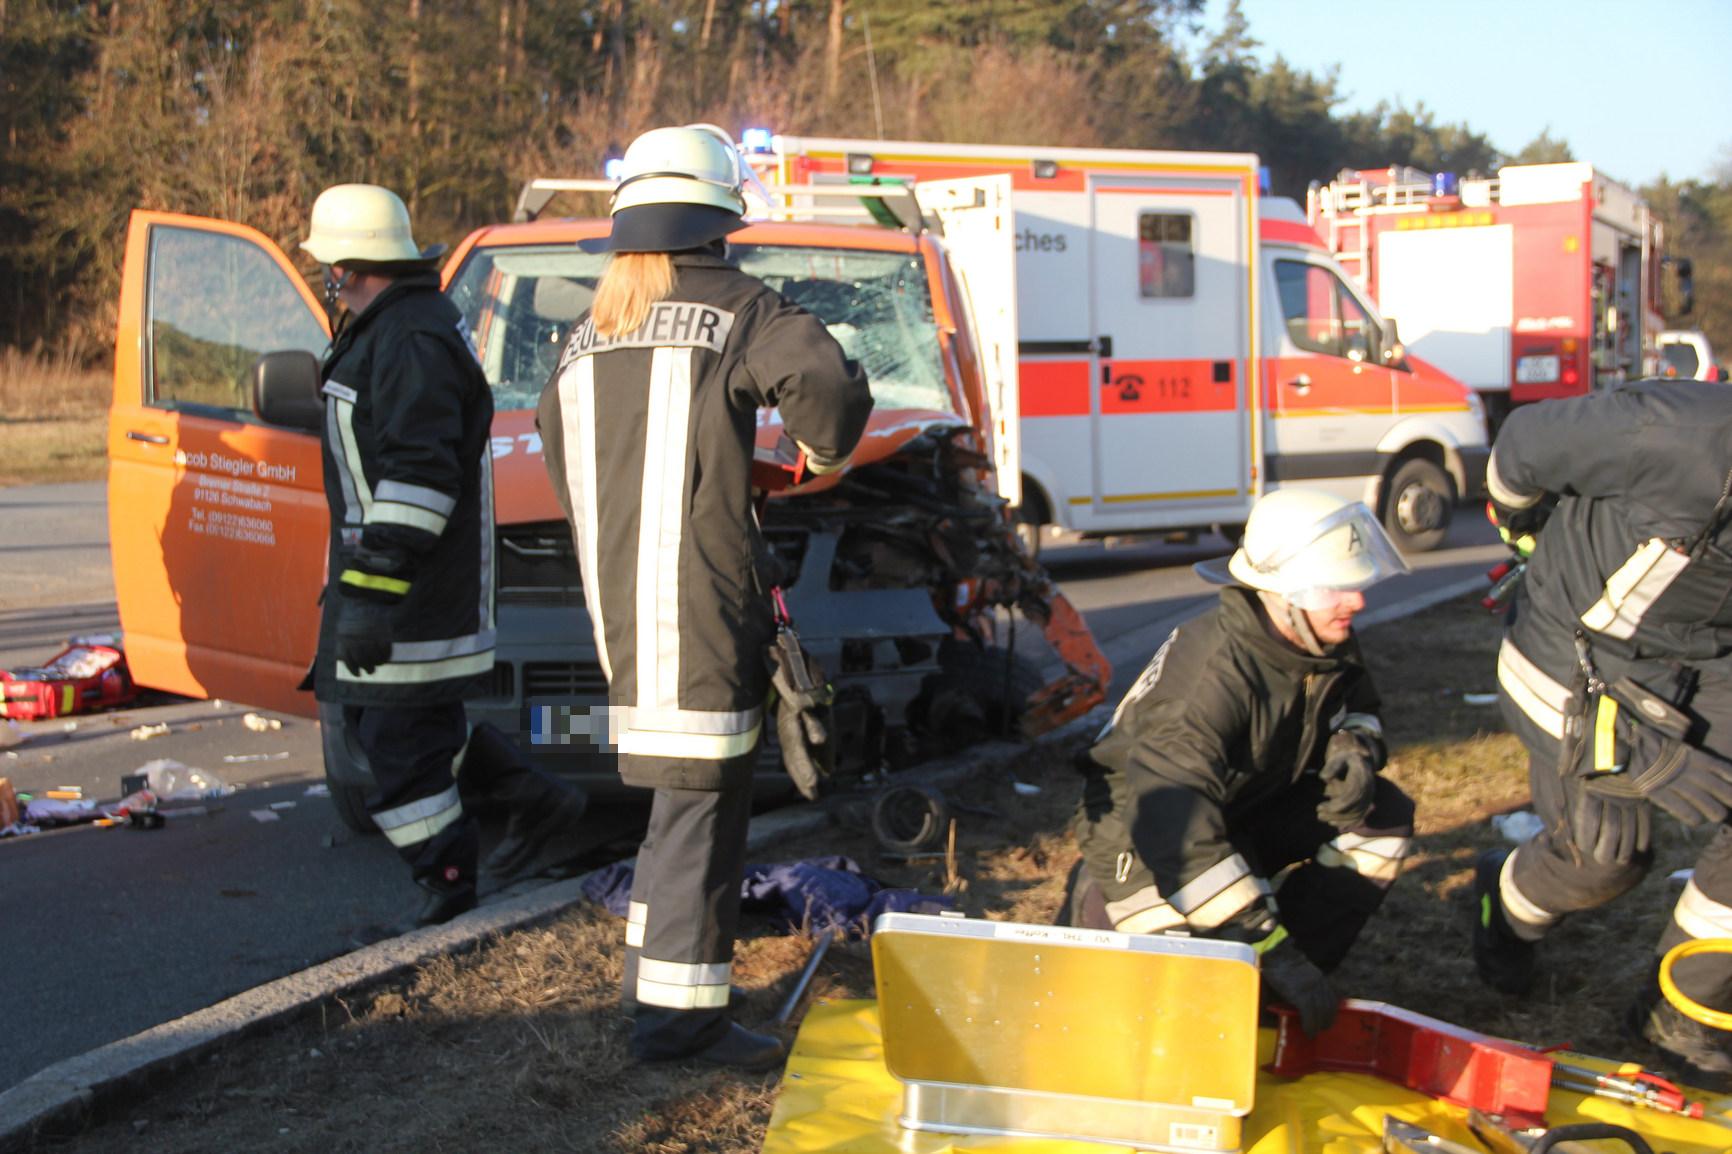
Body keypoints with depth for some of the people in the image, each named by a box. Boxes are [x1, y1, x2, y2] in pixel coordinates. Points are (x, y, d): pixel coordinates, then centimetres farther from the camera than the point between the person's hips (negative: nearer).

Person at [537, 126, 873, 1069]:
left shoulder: (586, 337, 15)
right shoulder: (737, 309, -6)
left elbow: (559, 461, 24)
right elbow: (819, 380, -22)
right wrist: (823, 448, -2)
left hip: (618, 603, 8)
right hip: (700, 602, -7)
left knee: (679, 796, 21)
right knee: (702, 801, -3)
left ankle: (649, 973, 30)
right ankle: (678, 1009, -1)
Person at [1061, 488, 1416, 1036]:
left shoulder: (1327, 645, -9)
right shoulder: (1211, 672, -35)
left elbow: (1355, 708, 14)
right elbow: (1174, 825, -42)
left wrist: (1352, 750, -14)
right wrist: (1271, 946, -44)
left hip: (1246, 808, 8)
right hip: (1137, 822, -8)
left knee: (1382, 820, -8)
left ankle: (1293, 983, -3)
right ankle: (1095, 905, 4)